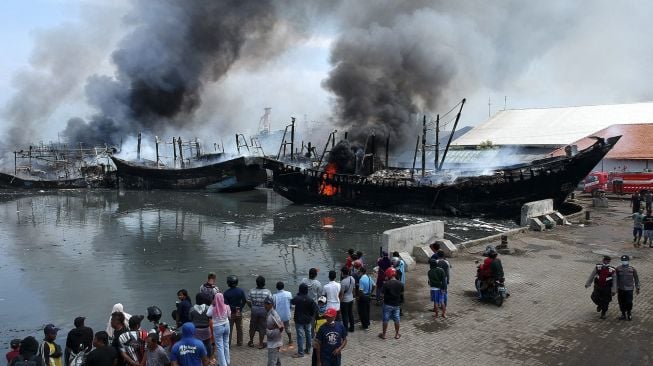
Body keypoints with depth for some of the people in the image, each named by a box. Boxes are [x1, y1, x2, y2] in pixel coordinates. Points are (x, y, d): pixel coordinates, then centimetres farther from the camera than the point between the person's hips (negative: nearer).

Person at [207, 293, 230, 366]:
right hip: (226, 326, 4)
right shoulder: (226, 307, -12)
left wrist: (211, 305, -9)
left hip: (218, 328, -4)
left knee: (219, 346, 6)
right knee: (226, 344, 19)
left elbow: (208, 315, -10)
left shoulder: (213, 308, -21)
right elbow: (229, 315, 1)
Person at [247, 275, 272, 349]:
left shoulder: (252, 291, -8)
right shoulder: (267, 292, -14)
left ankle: (251, 342, 32)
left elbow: (248, 302, -3)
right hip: (264, 312, -2)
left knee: (252, 327, 18)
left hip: (254, 311, 2)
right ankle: (260, 344, 18)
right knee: (262, 328, 10)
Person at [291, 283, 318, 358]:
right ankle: (308, 349, 29)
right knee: (308, 334, 17)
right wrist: (311, 316, 6)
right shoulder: (310, 300, -8)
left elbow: (292, 302, 3)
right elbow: (315, 308, -8)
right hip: (308, 320, 4)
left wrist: (297, 295, 10)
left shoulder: (297, 298, -17)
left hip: (299, 320, -4)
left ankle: (300, 352, 0)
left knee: (300, 336, -2)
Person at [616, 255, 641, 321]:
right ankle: (623, 314, 24)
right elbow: (616, 279, 4)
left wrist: (637, 288, 5)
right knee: (621, 303, 6)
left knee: (629, 302, -3)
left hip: (629, 289, -1)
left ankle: (629, 313, 24)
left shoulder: (632, 269, -4)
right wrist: (616, 288, 5)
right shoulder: (618, 269, -3)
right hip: (620, 289, 1)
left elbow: (636, 279, 4)